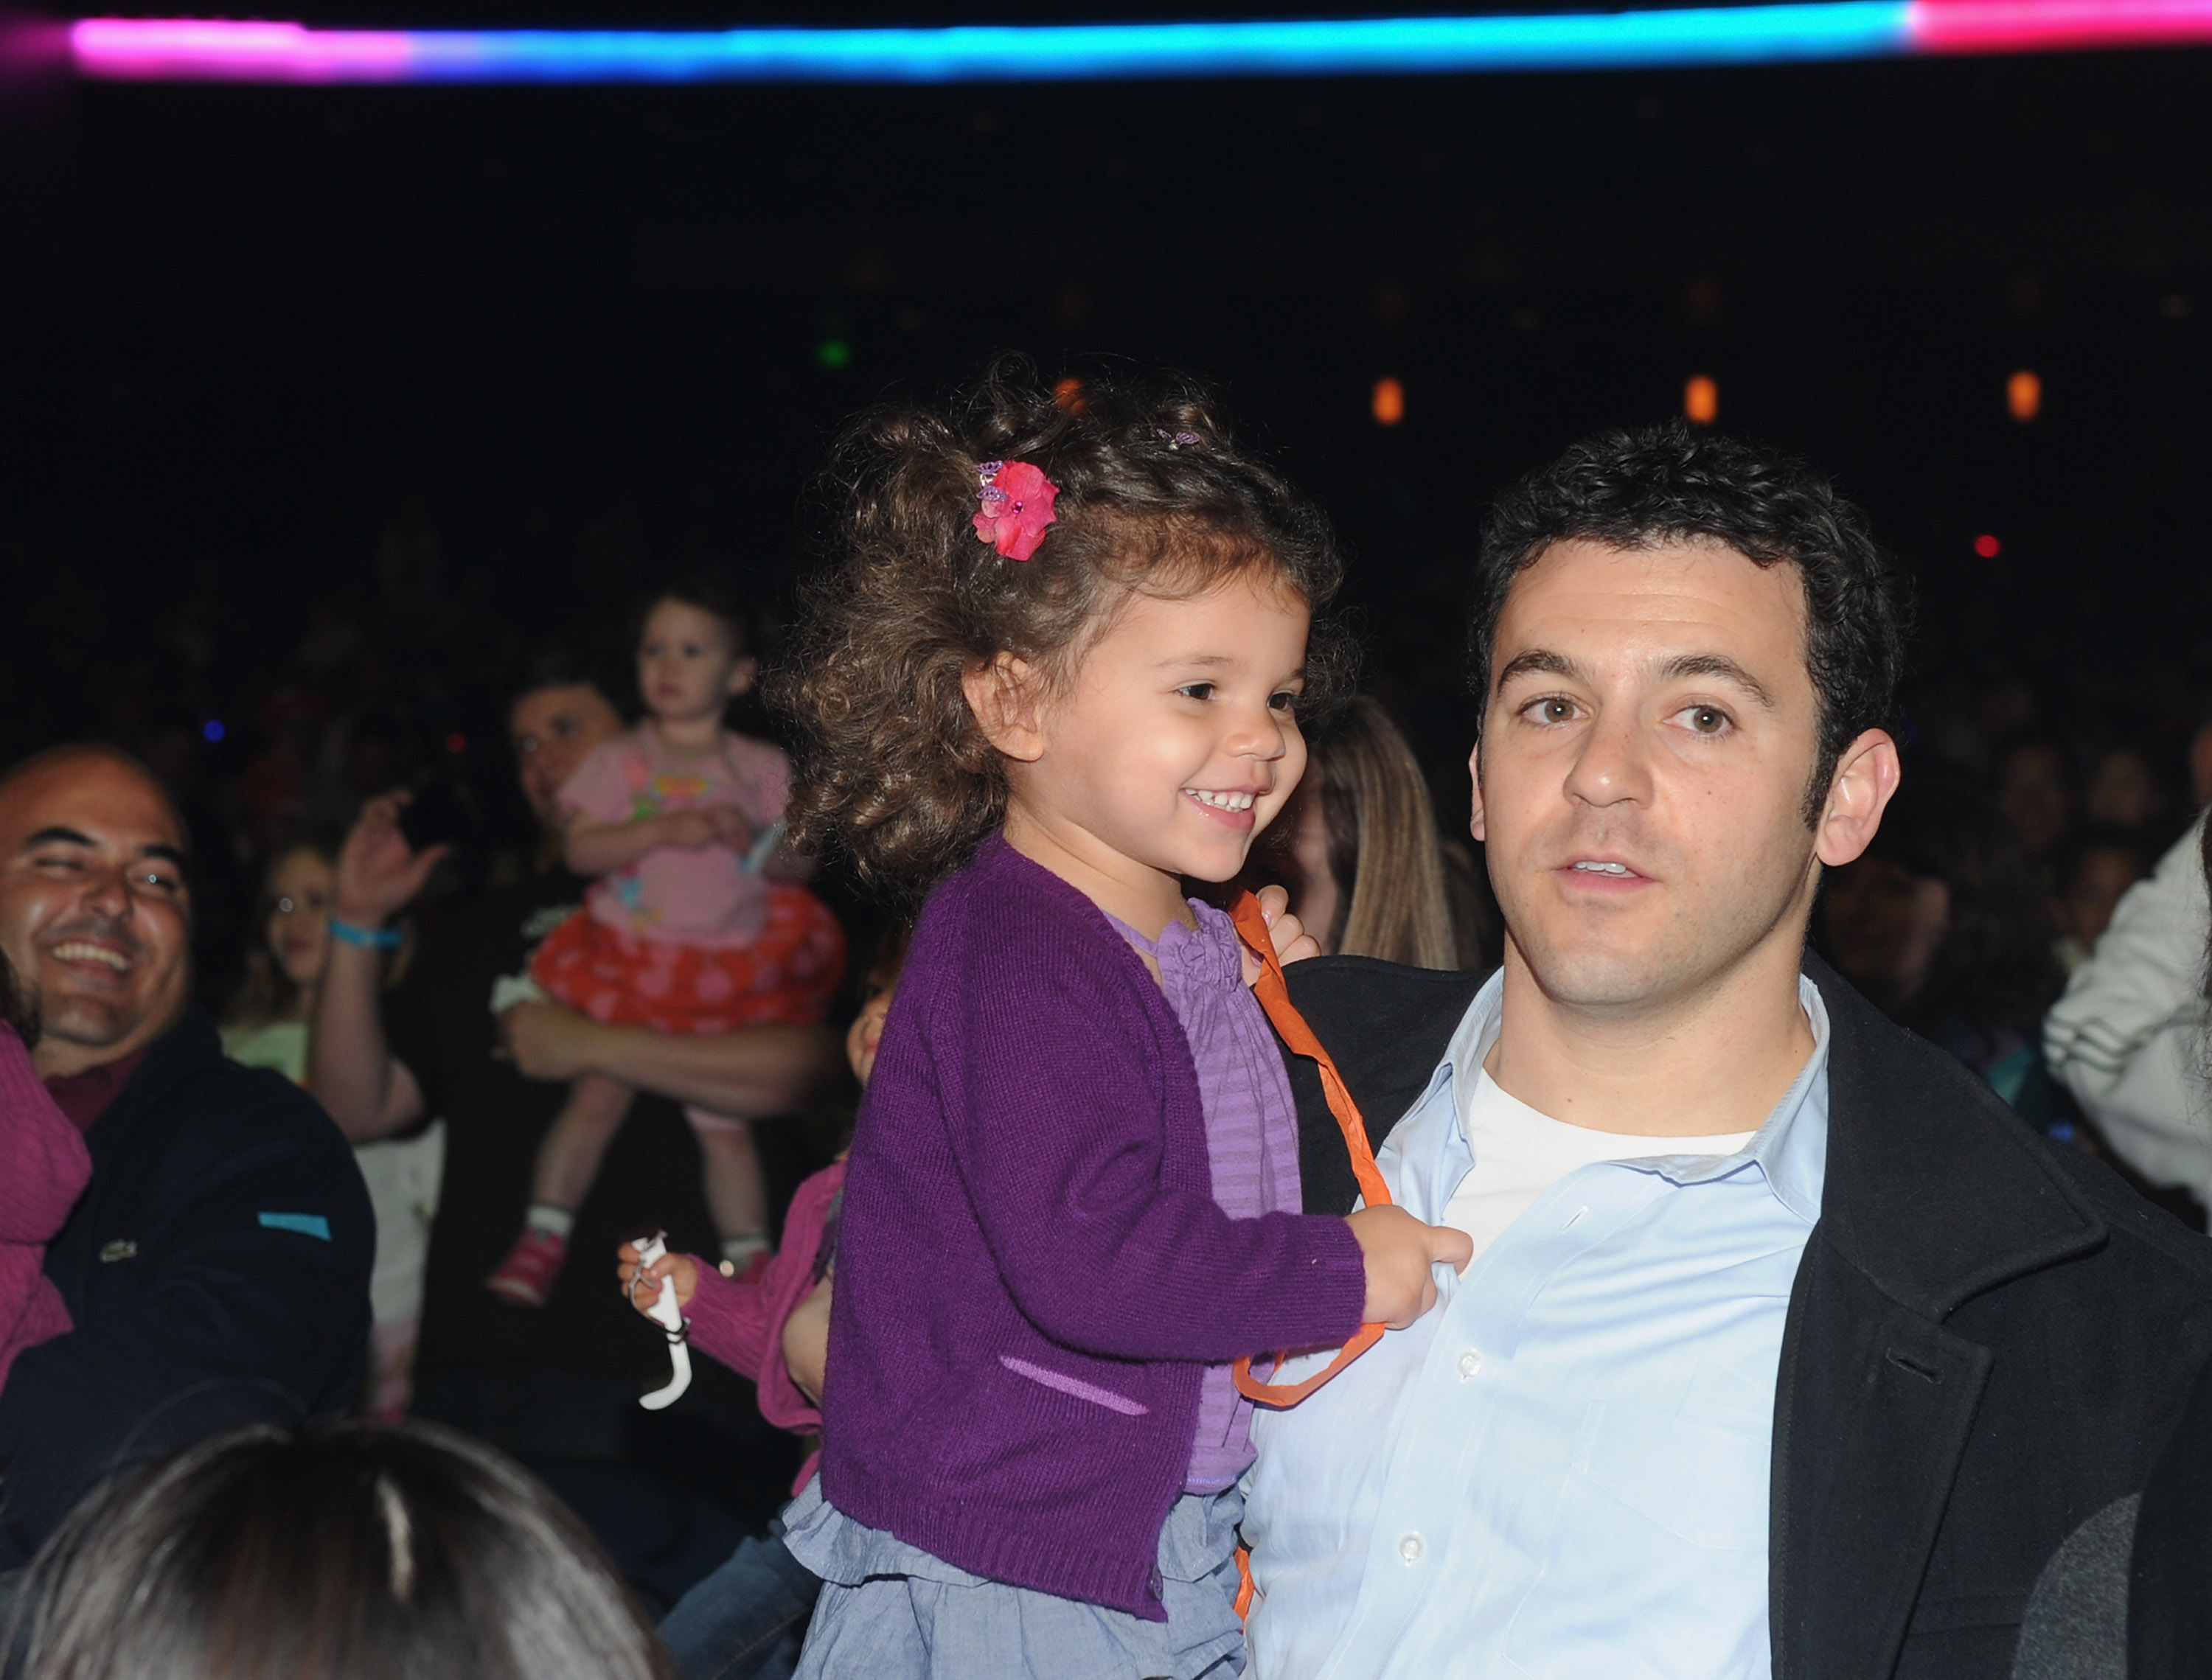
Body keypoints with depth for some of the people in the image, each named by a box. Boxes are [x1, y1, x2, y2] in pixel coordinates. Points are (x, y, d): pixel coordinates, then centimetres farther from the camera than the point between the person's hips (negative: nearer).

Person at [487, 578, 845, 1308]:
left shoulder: (761, 768, 4)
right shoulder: (616, 761, 2)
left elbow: (800, 865, 2)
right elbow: (581, 848, -11)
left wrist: (752, 841, -18)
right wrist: (664, 830, -22)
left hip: (728, 976, 0)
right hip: (628, 965, 0)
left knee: (723, 1120, 3)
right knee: (596, 1099, -4)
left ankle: (750, 1265, 12)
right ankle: (543, 1239, 8)